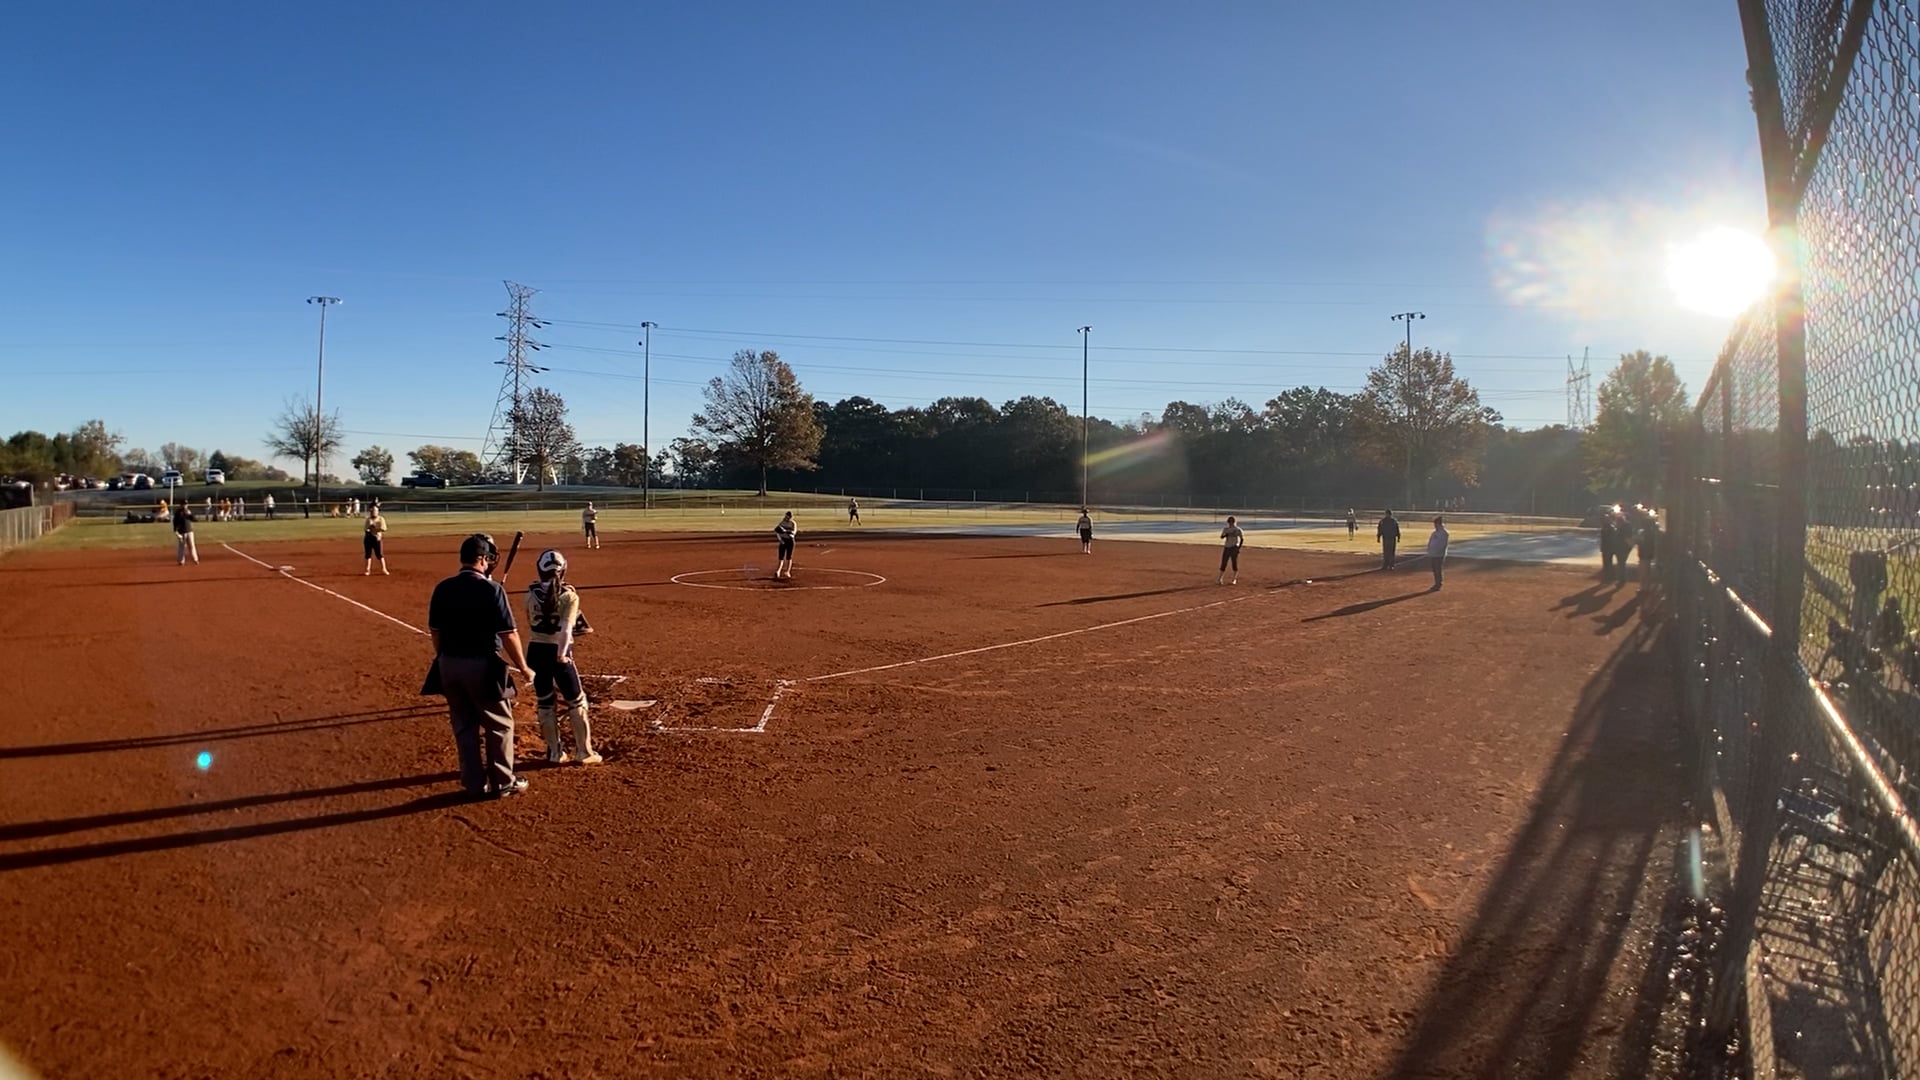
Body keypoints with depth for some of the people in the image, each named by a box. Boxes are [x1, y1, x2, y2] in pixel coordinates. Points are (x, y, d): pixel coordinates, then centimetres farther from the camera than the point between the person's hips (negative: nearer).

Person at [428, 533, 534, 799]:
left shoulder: (442, 589, 2)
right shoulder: (491, 589, -15)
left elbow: (435, 632, 9)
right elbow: (508, 634, -14)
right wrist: (523, 667, -4)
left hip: (449, 665, 6)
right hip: (482, 665, -6)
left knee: (464, 727, 15)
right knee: (499, 725, 10)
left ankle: (476, 784, 22)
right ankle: (503, 783, 17)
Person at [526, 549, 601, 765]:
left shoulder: (531, 593, 1)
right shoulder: (569, 595, -9)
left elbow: (530, 625, 6)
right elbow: (566, 628, -21)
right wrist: (562, 653, -29)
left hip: (536, 650, 3)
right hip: (559, 652, -3)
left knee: (545, 703, 14)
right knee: (576, 701, 10)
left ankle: (555, 752, 19)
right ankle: (584, 752, 13)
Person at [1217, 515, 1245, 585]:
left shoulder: (1237, 529, 0)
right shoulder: (1225, 529, 10)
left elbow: (1242, 539, 0)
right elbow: (1221, 537, -2)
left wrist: (1239, 548, -8)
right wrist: (1226, 535, -24)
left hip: (1234, 548, -3)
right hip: (1226, 548, 3)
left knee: (1235, 563, -2)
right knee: (1223, 563, 1)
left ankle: (1235, 579, 5)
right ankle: (1219, 579, 2)